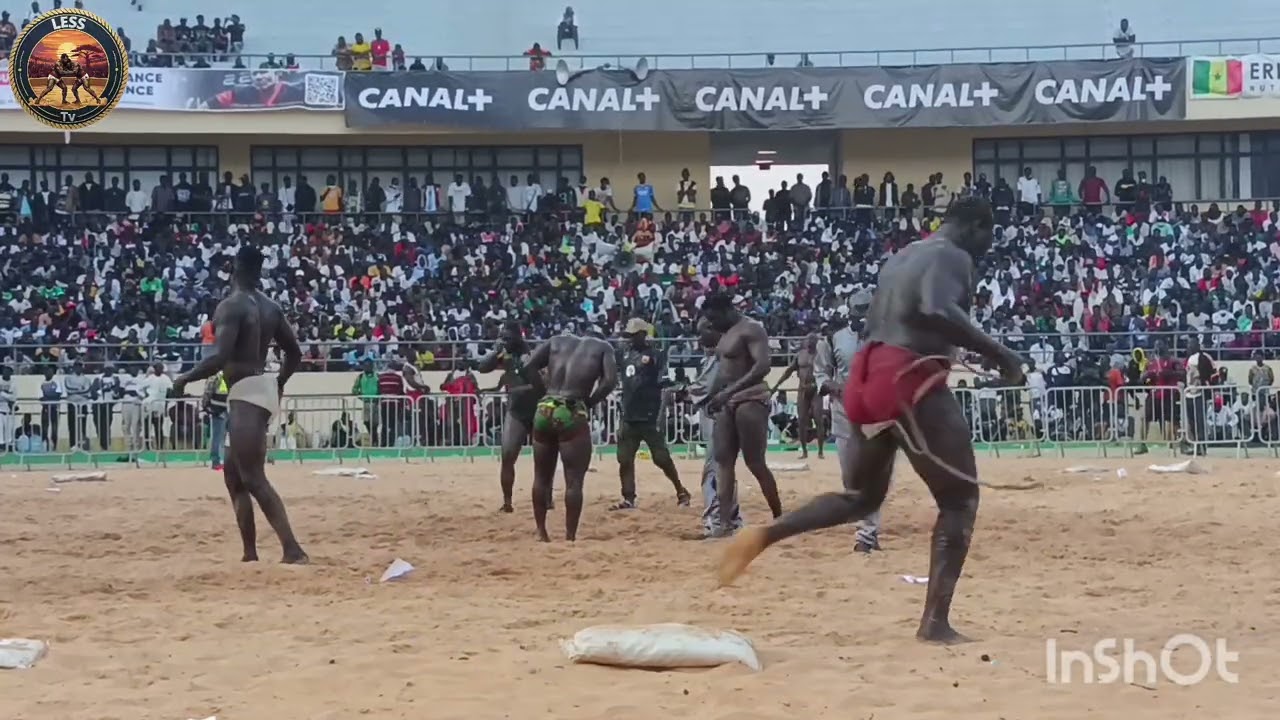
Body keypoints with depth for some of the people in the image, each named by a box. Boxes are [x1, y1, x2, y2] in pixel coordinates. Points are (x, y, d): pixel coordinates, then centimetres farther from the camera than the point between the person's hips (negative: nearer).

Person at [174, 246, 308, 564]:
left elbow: (220, 358, -23)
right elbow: (295, 353, 20)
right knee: (233, 473, 17)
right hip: (263, 389, 9)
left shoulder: (230, 306, -12)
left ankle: (293, 550, -22)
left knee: (252, 478, -12)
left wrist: (184, 379, -9)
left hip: (246, 394, -9)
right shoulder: (270, 308, 13)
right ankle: (251, 554, 15)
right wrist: (278, 385, 36)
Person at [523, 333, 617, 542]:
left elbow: (528, 368, 9)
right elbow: (610, 381, -4)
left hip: (544, 411, 4)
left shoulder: (557, 341, 21)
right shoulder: (602, 348, 13)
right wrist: (589, 403, 6)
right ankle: (570, 536, 0)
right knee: (574, 481, 2)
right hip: (572, 414, -4)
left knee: (541, 477, 17)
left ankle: (541, 532, 24)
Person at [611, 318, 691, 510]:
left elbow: (664, 388, -10)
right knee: (624, 459, 4)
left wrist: (660, 418, -15)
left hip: (649, 418, -6)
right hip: (628, 417, 6)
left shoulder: (655, 355, -8)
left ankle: (681, 492, 13)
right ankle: (628, 499, 10)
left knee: (662, 458, -2)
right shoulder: (626, 353, 11)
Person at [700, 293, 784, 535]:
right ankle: (725, 522, -1)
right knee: (723, 460, 1)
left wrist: (729, 391, -30)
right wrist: (714, 396, 15)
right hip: (727, 403, 9)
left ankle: (779, 518, 5)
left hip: (751, 401, -9)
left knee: (755, 463, -6)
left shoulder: (751, 329, -13)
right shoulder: (725, 334, 17)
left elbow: (763, 366, -25)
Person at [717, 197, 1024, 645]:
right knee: (959, 499, 3)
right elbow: (936, 312, -26)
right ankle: (935, 621, -6)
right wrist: (996, 352, -23)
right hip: (911, 381, -9)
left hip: (869, 376, 9)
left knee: (862, 496, 23)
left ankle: (763, 536, 5)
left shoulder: (901, 259, 22)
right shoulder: (953, 257, -6)